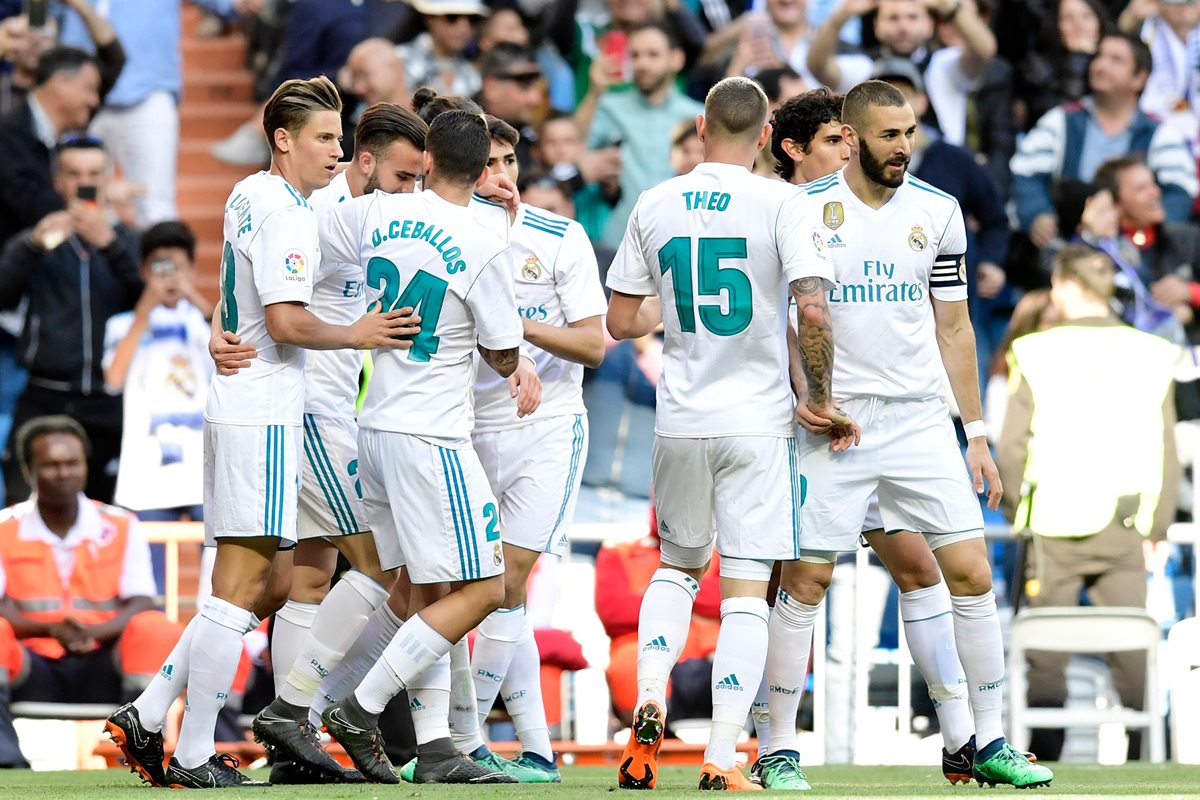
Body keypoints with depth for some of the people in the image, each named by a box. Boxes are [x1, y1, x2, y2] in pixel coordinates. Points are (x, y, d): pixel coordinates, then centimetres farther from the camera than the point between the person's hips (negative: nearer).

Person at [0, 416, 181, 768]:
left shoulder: (121, 527, 9)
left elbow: (140, 604, -1)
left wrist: (93, 632, -23)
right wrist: (51, 629, -24)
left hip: (102, 672, 1)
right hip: (33, 672, -1)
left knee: (156, 630, -27)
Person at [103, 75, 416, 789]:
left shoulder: (249, 195, 15)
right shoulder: (287, 214, -14)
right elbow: (286, 322, -19)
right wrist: (354, 335, -9)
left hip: (238, 405, 10)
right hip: (263, 415, -10)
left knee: (248, 586, 12)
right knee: (242, 586, -8)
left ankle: (148, 715, 11)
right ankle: (194, 756, -7)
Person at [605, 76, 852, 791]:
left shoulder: (655, 206, 3)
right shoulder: (779, 203, -8)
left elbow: (623, 321, 9)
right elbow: (814, 313, -17)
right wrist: (821, 401, -5)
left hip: (681, 422, 3)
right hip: (757, 420, -3)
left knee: (679, 565, 23)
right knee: (746, 589, 0)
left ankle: (650, 705, 1)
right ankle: (722, 761, -7)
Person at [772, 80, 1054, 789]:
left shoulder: (937, 212, 6)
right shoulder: (804, 211, -3)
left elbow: (954, 329, 12)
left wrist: (977, 434, 9)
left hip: (922, 420, 3)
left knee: (971, 575, -3)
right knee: (805, 579, -4)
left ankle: (990, 743, 6)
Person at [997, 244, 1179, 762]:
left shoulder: (1036, 353, -5)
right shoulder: (1151, 355, 2)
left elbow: (1012, 447, -4)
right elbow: (1167, 454, 4)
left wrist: (1016, 509, 11)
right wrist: (1156, 525, 13)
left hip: (1055, 525, -2)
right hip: (1124, 526, 2)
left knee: (1047, 660, 3)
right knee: (1134, 657, 4)